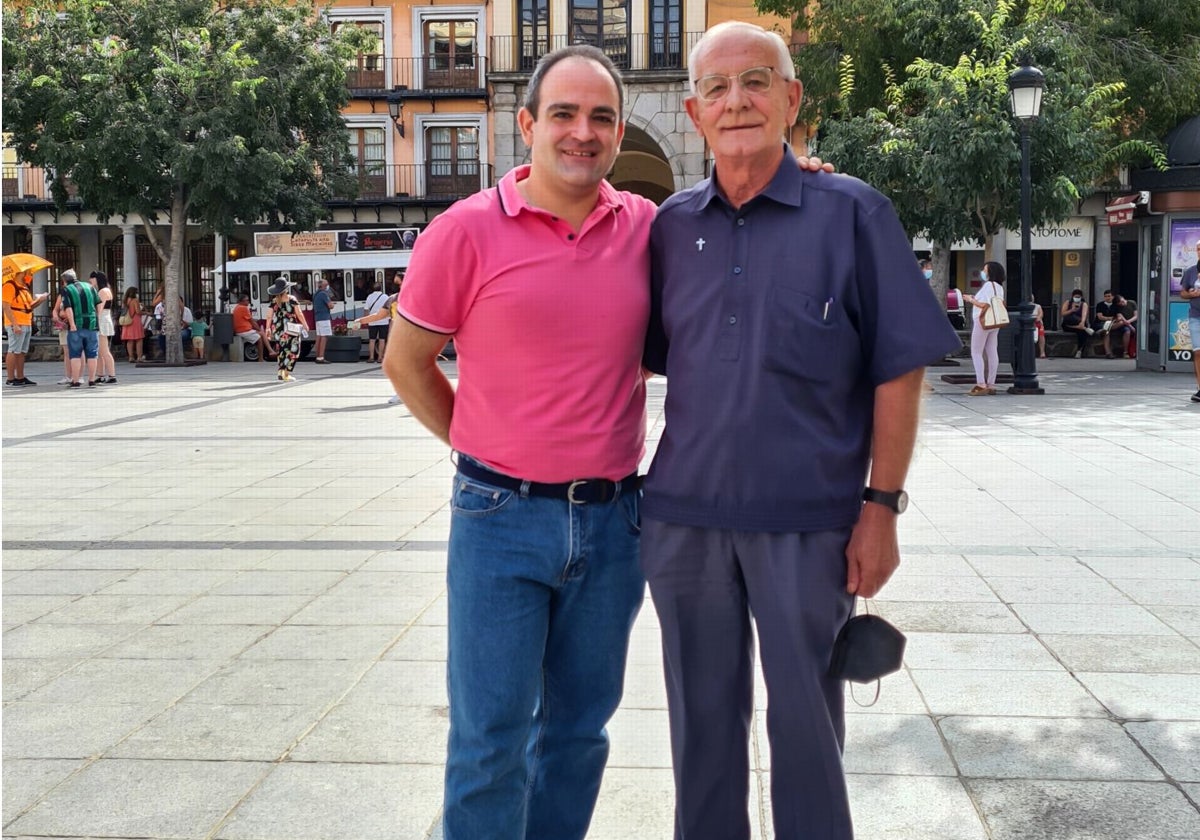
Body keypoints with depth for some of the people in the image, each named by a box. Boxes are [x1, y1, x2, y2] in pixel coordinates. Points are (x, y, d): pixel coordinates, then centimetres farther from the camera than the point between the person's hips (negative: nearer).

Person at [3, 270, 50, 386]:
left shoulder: (25, 287, 18)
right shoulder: (10, 286, -10)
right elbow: (6, 307, -16)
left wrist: (40, 300, 4)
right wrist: (15, 324, -22)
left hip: (27, 324, 9)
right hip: (16, 325, -9)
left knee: (22, 352, 12)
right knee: (13, 351, -7)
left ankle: (20, 377, 17)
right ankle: (10, 379, -4)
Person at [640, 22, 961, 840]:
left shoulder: (851, 213, -3)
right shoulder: (672, 226, 6)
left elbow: (898, 372, -5)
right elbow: (642, 359, 14)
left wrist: (882, 508, -8)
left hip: (808, 522, -3)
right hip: (685, 518, 3)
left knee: (806, 725, 10)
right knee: (703, 719, 15)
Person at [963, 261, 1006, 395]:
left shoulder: (988, 285, -13)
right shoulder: (999, 287, 15)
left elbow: (985, 305, -21)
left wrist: (971, 300, -7)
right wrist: (975, 299, 17)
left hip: (983, 321, -9)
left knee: (976, 352, -5)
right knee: (992, 353, 7)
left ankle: (981, 385, -12)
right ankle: (991, 385, 8)